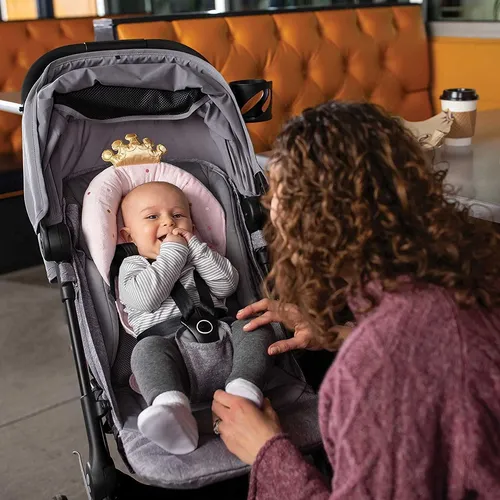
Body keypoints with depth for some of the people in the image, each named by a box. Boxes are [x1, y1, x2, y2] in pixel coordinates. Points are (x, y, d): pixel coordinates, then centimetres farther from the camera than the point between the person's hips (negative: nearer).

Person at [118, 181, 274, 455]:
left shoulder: (202, 256, 29)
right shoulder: (132, 266, 18)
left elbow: (227, 284, 9)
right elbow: (145, 299, -6)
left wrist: (195, 246, 3)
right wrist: (173, 252, 1)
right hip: (168, 342, -3)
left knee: (255, 327, -22)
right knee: (147, 349, -34)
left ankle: (242, 391, -45)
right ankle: (172, 407, -57)